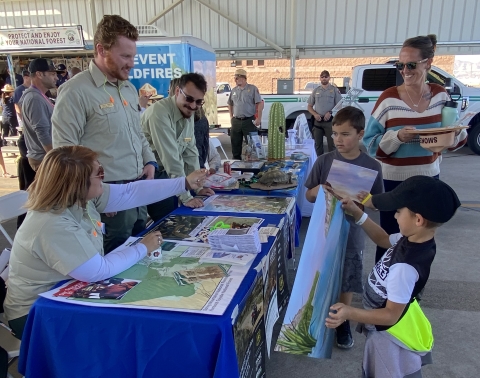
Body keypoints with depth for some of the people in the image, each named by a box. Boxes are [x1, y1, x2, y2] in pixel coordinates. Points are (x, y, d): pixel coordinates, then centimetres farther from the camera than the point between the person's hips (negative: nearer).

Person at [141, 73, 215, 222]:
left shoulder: (188, 113, 1)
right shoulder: (160, 112, -26)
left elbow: (190, 152, 7)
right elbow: (170, 157, -28)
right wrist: (186, 197, -25)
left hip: (162, 172, 8)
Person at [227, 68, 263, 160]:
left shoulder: (252, 89, -3)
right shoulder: (234, 90, 11)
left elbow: (260, 103, -7)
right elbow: (230, 104, 22)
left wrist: (259, 118, -12)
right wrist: (231, 117, 12)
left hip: (249, 121, -5)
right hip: (236, 121, 5)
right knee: (235, 143, 10)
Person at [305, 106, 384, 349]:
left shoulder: (372, 166, -7)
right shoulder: (324, 161, -6)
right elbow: (309, 196, 0)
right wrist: (319, 190, -21)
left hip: (352, 234, 0)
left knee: (347, 282, 15)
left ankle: (342, 321, 38)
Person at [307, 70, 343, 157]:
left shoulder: (334, 90, 3)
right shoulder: (316, 90, 10)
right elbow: (309, 106, 12)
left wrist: (330, 113, -16)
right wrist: (315, 114, -6)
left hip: (330, 121, -3)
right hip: (317, 121, 3)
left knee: (331, 143, -1)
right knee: (318, 144, 8)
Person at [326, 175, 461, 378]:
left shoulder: (404, 267, -39)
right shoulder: (414, 240, -13)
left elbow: (391, 315, -32)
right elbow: (385, 239, 7)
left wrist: (350, 313, -43)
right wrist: (357, 214, 1)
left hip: (389, 333, -8)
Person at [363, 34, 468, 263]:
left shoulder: (441, 95, 0)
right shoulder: (389, 98, -12)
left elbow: (456, 137, 8)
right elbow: (370, 143, -11)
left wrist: (452, 134, -15)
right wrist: (397, 137, -28)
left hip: (429, 179, 4)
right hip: (394, 180, -4)